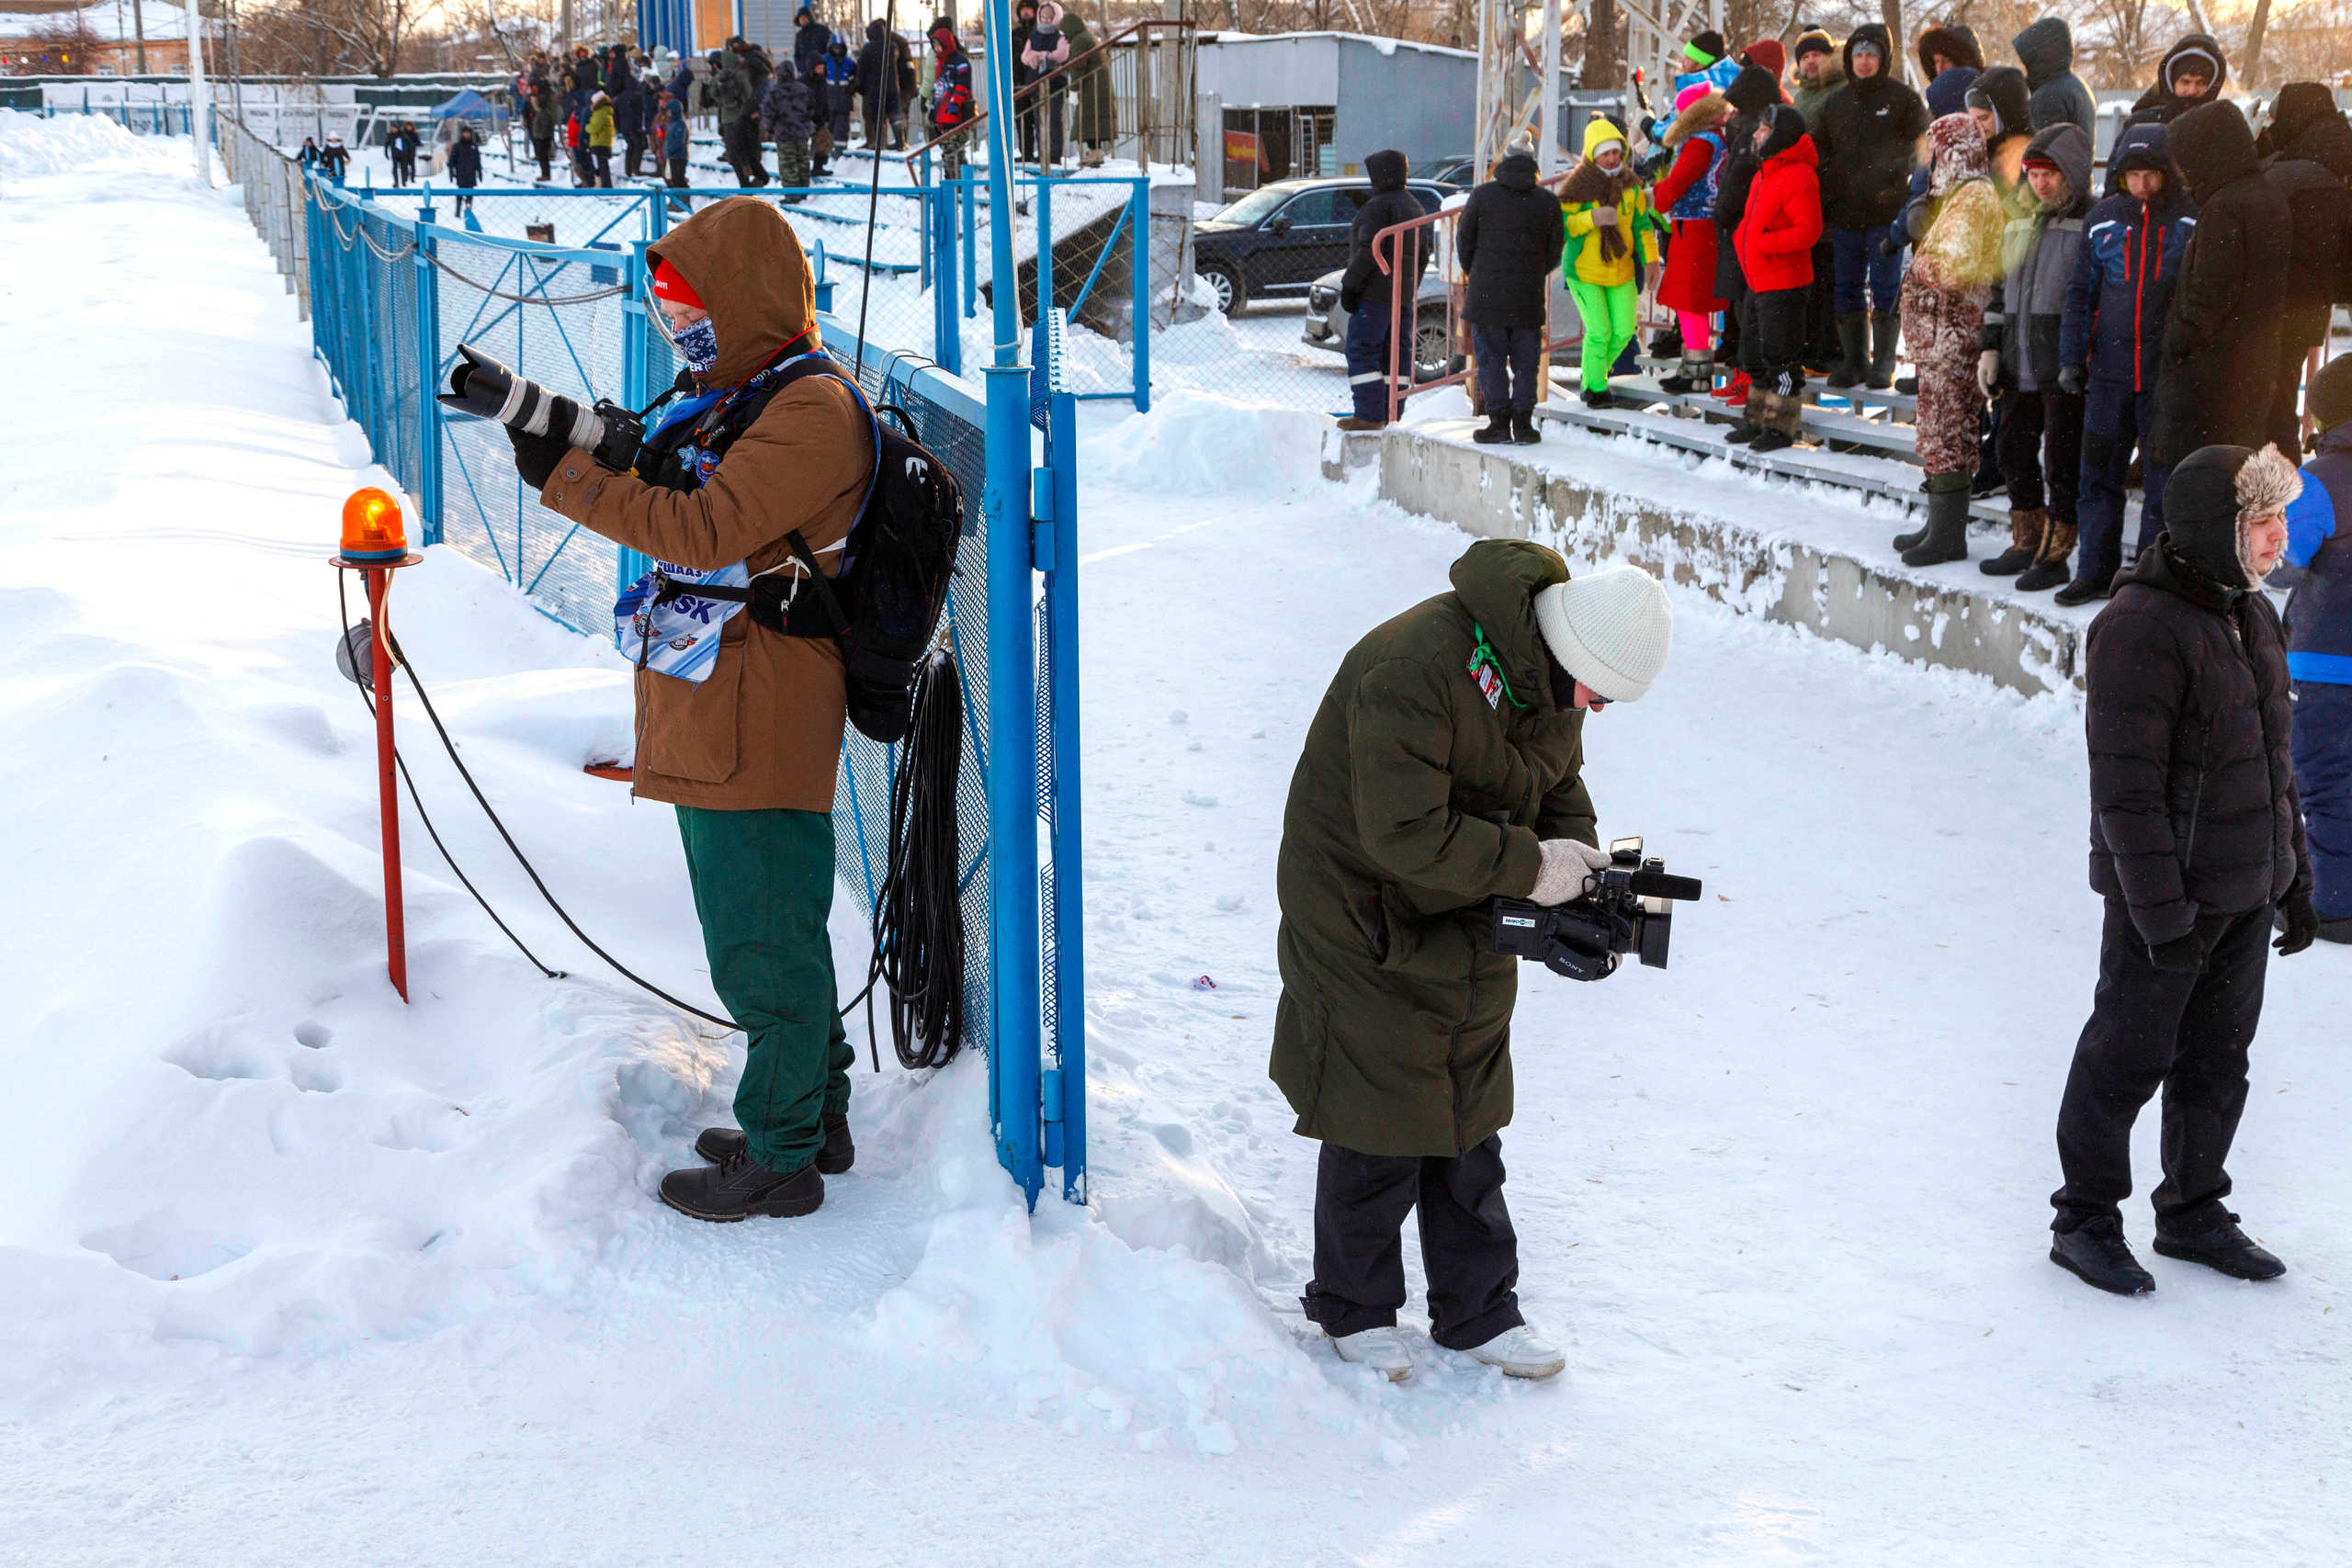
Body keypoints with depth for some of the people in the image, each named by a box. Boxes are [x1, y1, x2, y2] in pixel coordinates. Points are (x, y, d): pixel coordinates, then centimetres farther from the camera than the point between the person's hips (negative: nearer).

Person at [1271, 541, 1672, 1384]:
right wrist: (1529, 866, -30)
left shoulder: (1552, 680, -3)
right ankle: (1354, 1309, 21)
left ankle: (1476, 1311, 25)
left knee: (1470, 1117, 12)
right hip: (1364, 917, -7)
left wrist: (1582, 864, -10)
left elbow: (1559, 788, 9)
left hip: (1469, 928, 8)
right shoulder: (1415, 669, -31)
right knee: (1381, 1121, 1)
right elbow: (1404, 833, -32)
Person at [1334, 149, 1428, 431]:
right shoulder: (1414, 206, 16)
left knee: (1362, 351, -7)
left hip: (1375, 293, -9)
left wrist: (1349, 285, -15)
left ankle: (1369, 414, -12)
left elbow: (1369, 251, -20)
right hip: (1404, 295, 9)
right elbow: (1422, 254, 20)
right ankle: (1391, 413, 12)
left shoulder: (1378, 206, -14)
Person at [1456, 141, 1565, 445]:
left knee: (1491, 360, 3)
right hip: (1529, 298, 2)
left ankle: (1499, 420, 0)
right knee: (1526, 362, 8)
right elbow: (1554, 252, 8)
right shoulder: (1548, 201, 2)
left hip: (1486, 295, -2)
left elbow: (1464, 241, 4)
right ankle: (1523, 423, 5)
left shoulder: (1482, 195, -3)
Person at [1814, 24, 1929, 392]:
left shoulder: (1904, 100, 0)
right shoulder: (1836, 102, 14)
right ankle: (1854, 359, 15)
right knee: (1848, 289, 7)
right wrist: (1822, 209, 9)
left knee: (1886, 287, -3)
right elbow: (1824, 157, 18)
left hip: (1886, 212, -5)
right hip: (1845, 214, 5)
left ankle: (1884, 363, 2)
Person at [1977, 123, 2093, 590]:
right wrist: (1990, 347, 13)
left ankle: (2055, 556, 5)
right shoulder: (2019, 223, 14)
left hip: (2066, 371, -7)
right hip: (2018, 367, 7)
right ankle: (2027, 545, 26)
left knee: (2061, 462, -2)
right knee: (2015, 455, 13)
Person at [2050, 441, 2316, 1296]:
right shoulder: (2140, 630, -20)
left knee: (2217, 1061, 16)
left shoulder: (2252, 614, 9)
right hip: (2166, 896, -8)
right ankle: (2085, 1219, 17)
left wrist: (2295, 880, 17)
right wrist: (2163, 918, -21)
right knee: (2129, 1057, 3)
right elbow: (2126, 791, -20)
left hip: (2246, 891, 8)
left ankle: (2193, 1211, 30)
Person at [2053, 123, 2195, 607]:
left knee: (2162, 480, 2)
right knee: (2099, 475, 8)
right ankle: (2096, 572, 18)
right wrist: (2071, 357, 4)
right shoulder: (2103, 219, 6)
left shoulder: (2193, 219, -3)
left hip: (2168, 371, -3)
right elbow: (2081, 291, 11)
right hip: (2110, 369, 3)